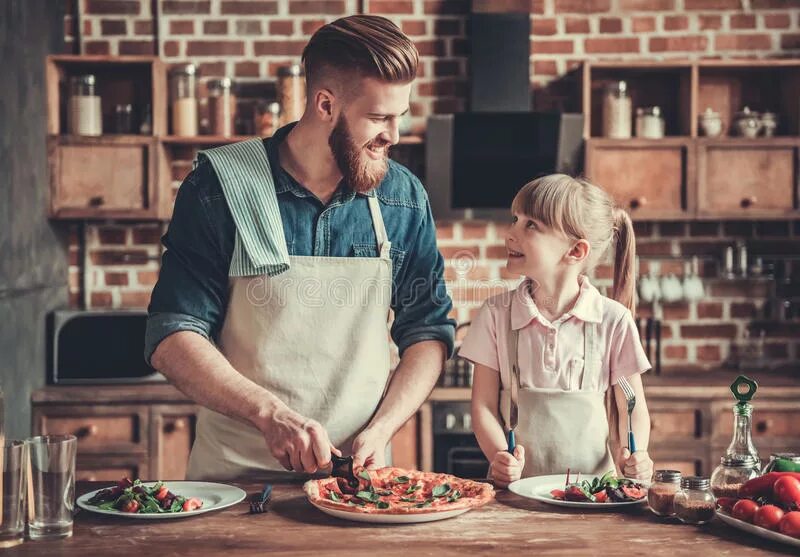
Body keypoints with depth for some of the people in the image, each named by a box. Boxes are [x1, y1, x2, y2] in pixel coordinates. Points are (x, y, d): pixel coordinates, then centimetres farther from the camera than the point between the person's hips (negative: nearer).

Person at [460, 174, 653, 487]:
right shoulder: (497, 313, 3)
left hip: (592, 482, 0)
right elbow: (484, 405, 2)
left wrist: (634, 457, -12)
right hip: (517, 485, 0)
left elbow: (632, 409, 7)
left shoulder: (613, 320, -1)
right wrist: (500, 457, -16)